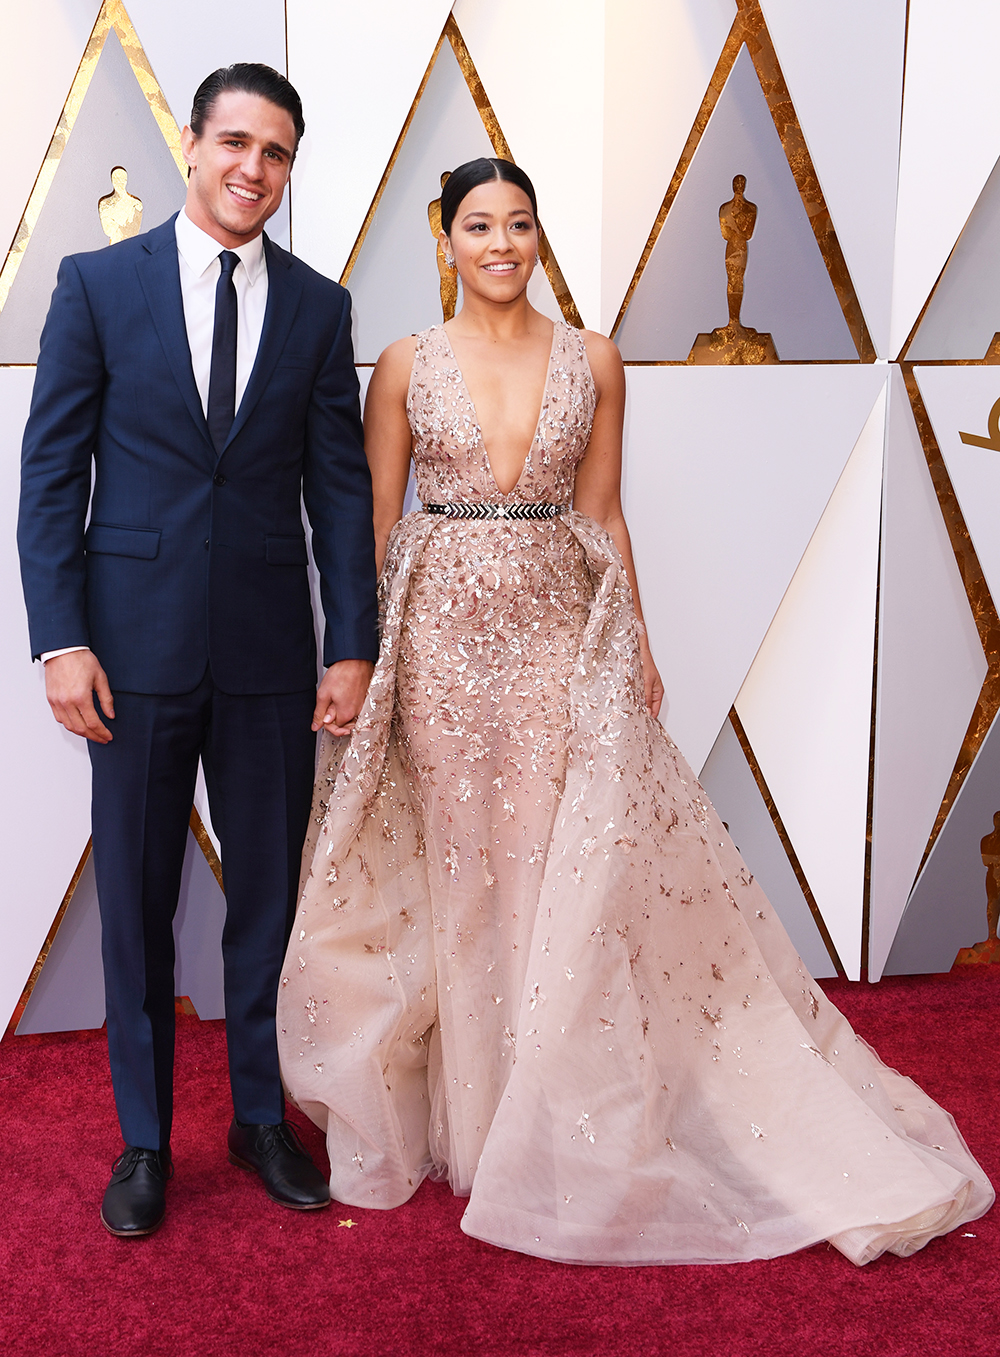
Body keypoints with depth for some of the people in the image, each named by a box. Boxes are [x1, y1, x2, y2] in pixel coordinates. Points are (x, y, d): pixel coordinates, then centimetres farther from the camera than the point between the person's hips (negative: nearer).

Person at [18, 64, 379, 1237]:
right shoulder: (99, 283, 2)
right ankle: (144, 1140, 26)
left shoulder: (318, 306, 7)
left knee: (269, 895, 11)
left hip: (270, 651, 2)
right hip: (137, 643, -1)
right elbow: (51, 471, -1)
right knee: (136, 899, 9)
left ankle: (262, 1118, 30)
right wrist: (60, 638, -10)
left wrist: (354, 644, -2)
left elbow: (340, 484, 5)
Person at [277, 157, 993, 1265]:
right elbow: (374, 515, 3)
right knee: (458, 866, 6)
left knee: (566, 865, 1)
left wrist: (637, 644, 4)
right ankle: (471, 1116, 26)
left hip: (557, 633, 1)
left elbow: (602, 516, 7)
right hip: (441, 633, 0)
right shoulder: (407, 365, 3)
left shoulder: (593, 361, 5)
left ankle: (553, 1126, 21)